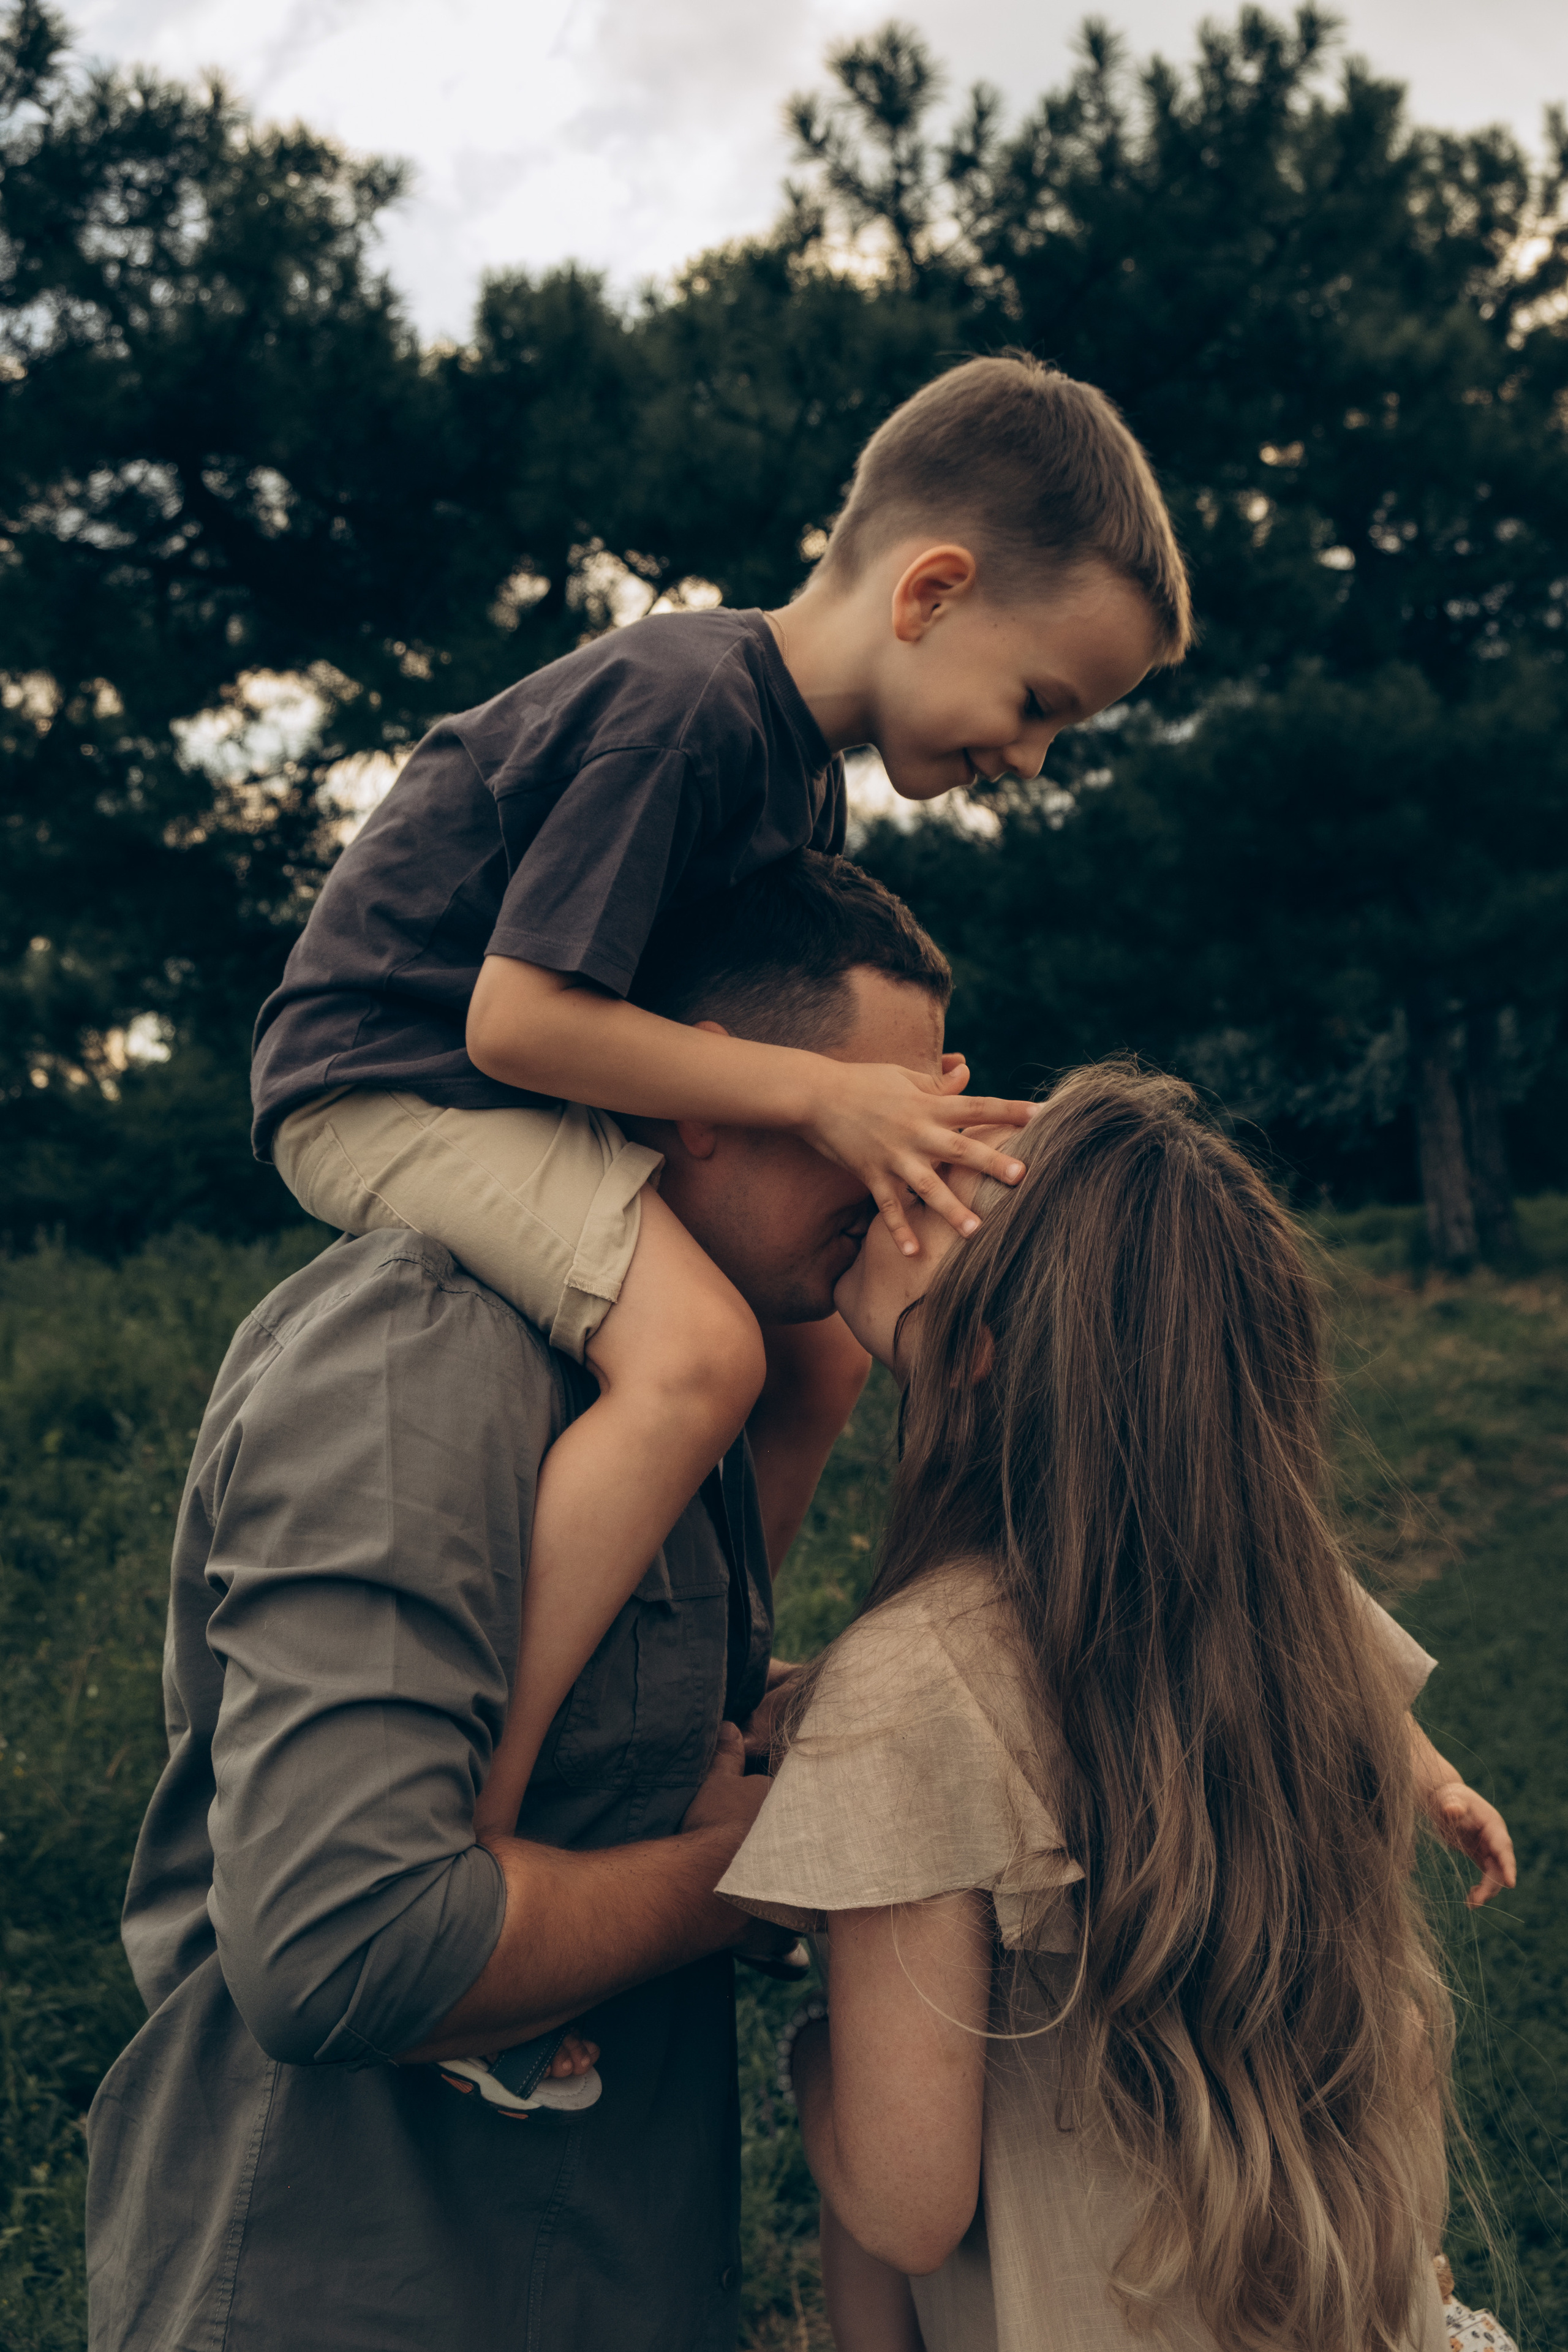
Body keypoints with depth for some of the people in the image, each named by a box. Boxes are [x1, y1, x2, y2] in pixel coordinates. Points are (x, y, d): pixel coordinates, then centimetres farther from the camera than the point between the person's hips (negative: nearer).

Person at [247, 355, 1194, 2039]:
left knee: (821, 1351, 9)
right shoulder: (679, 706, -23)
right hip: (381, 1078, -10)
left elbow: (711, 1004, 14)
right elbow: (519, 1016, -27)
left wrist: (883, 1109, 0)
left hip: (523, 1098, 10)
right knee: (692, 1352, -32)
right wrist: (818, 1094, -23)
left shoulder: (806, 767, 9)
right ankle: (461, 1829, -26)